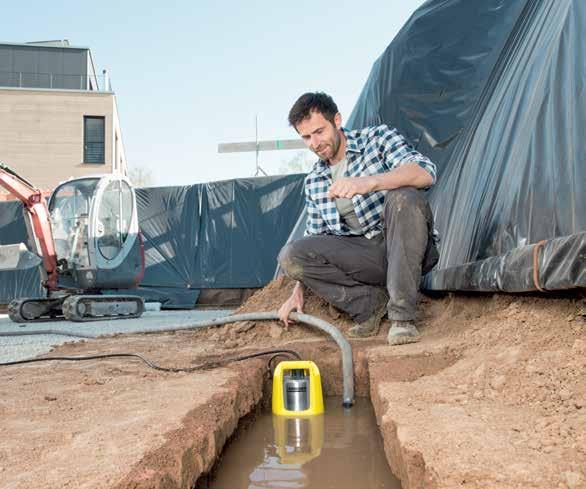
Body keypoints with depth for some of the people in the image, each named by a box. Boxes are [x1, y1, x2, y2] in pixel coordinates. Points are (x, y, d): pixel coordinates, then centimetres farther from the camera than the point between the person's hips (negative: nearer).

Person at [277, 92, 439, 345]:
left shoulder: (378, 138, -3)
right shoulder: (314, 181, 10)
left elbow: (425, 172, -21)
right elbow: (314, 238, 17)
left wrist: (367, 183, -37)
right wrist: (298, 291, 7)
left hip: (406, 249, -3)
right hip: (362, 256, 4)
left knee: (404, 196, -35)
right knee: (290, 255, -17)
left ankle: (402, 316, -31)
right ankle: (371, 302, -7)